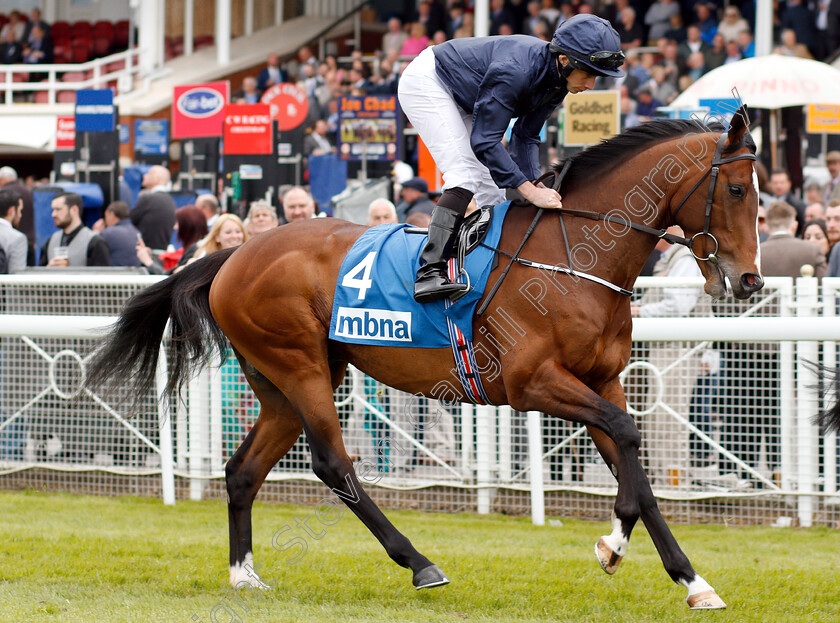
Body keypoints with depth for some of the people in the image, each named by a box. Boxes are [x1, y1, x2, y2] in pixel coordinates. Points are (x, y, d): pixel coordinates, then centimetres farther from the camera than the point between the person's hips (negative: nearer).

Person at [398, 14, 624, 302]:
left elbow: (526, 138, -1)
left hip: (459, 101, 9)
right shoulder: (514, 71, -37)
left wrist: (535, 188, -15)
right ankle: (430, 273, -29)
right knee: (466, 174, -23)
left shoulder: (556, 83, -10)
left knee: (492, 187, 5)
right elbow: (484, 142, -35)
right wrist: (530, 191, -37)